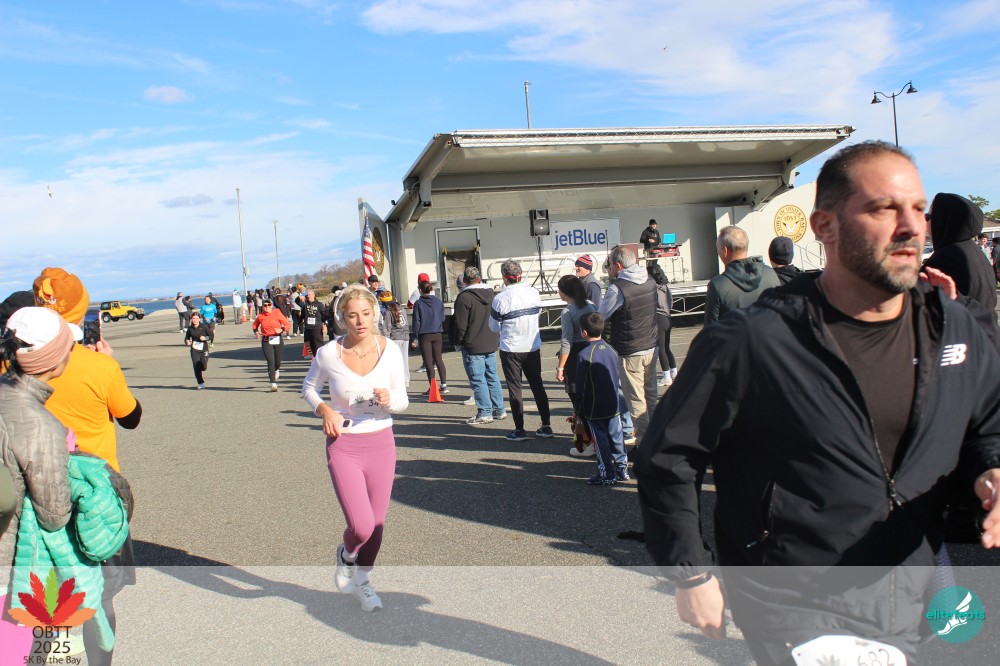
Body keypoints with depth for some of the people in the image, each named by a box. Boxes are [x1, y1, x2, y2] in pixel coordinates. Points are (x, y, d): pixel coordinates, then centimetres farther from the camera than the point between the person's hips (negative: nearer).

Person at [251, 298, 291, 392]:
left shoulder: (277, 314, -4)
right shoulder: (260, 316, 3)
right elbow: (254, 325, 23)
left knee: (278, 362, 7)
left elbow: (288, 325, -4)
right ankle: (273, 384, -8)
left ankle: (276, 370, 48)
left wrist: (281, 330, -21)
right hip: (266, 341, 0)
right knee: (271, 362, -11)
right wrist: (256, 331, 4)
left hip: (278, 340, 0)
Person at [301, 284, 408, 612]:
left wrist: (389, 399, -23)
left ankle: (362, 580, 40)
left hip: (381, 443, 2)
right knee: (362, 527, -13)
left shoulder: (390, 351, -8)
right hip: (343, 446, -2)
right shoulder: (328, 354, -11)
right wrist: (324, 409, -12)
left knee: (377, 524, 11)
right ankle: (346, 554, 25)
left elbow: (402, 402, 0)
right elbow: (309, 388, 8)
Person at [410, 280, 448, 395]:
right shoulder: (439, 302, 2)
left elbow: (416, 321, -8)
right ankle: (444, 385, 11)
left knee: (428, 361, 2)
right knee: (438, 359, 13)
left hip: (424, 336, -4)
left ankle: (432, 387, 1)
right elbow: (443, 319, 8)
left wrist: (414, 338, -5)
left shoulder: (418, 304, -8)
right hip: (437, 334, 4)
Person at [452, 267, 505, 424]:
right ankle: (499, 409, 19)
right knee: (492, 376, 15)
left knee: (478, 379, -2)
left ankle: (485, 413, -1)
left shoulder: (464, 297, -14)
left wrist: (458, 342, -2)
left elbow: (461, 325, -13)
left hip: (472, 346, -7)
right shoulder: (491, 293, 8)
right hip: (491, 343, 7)